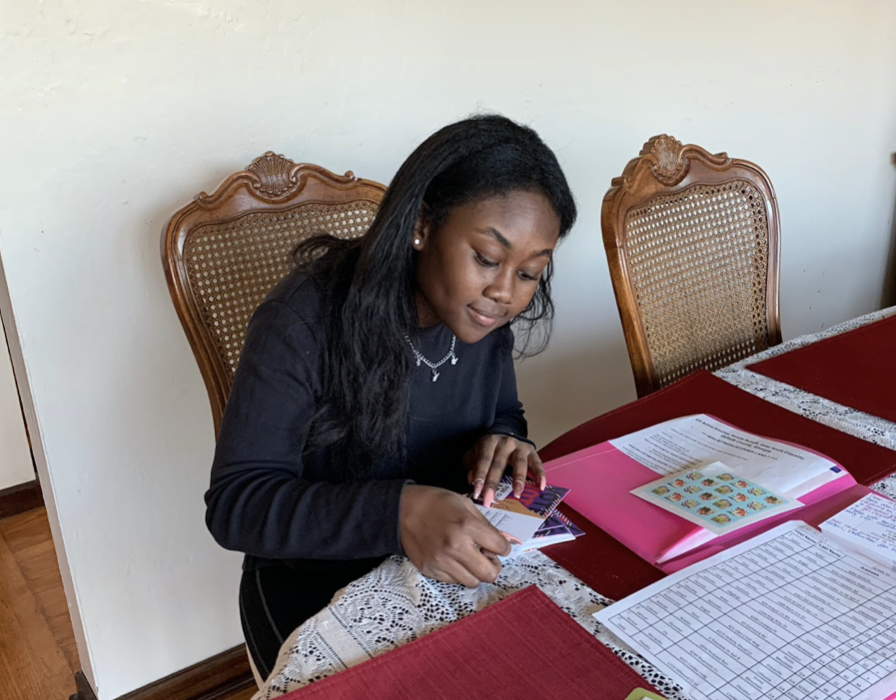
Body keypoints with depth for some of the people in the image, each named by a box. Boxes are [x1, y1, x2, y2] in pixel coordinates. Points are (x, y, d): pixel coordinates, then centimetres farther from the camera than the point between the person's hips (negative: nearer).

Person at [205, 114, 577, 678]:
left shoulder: (481, 311, -6)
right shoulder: (306, 321, -23)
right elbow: (234, 503, -25)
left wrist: (503, 442, -14)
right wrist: (398, 511, -40)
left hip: (453, 566, 5)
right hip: (317, 586, -4)